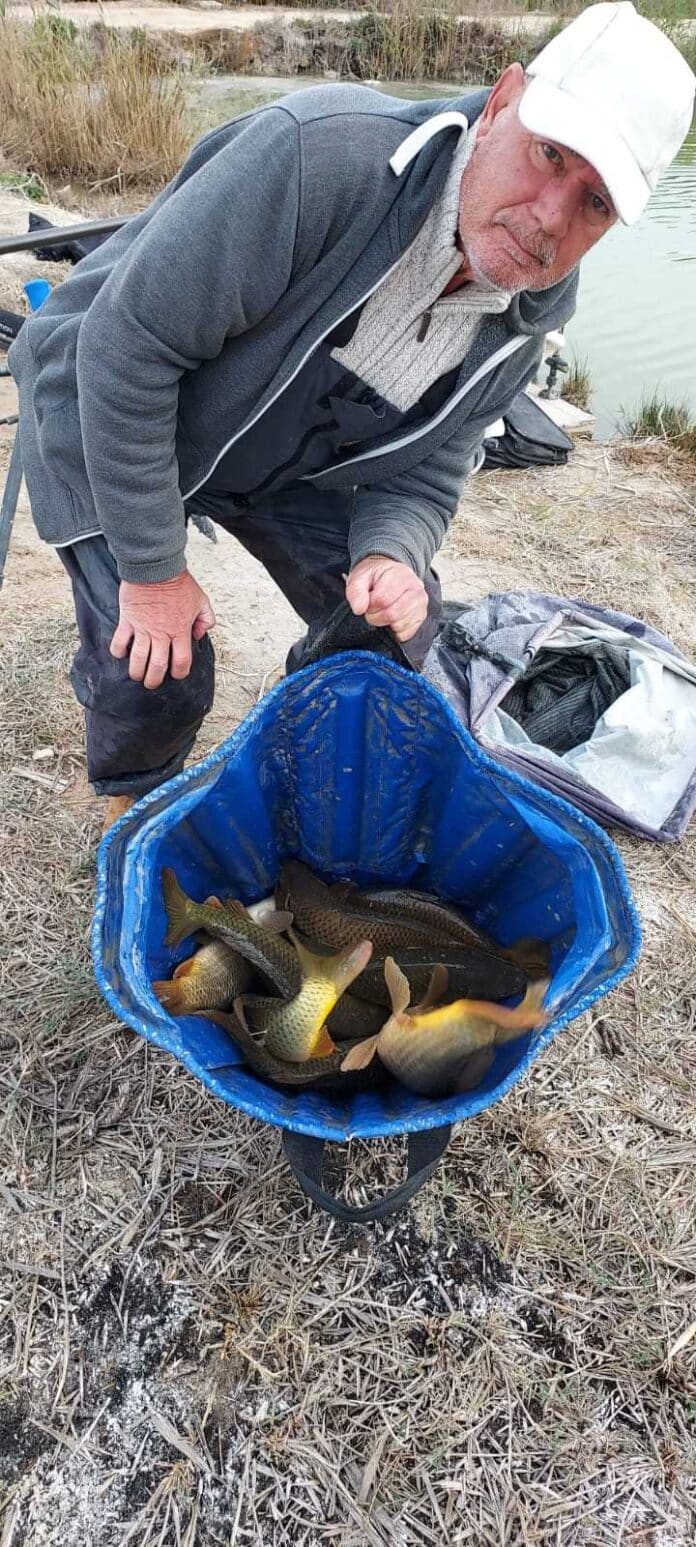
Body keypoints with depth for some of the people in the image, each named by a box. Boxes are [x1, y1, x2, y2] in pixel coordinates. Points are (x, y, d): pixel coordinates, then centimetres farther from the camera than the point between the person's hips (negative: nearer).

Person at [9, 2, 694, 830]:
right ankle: (136, 811, 20)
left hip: (283, 452, 6)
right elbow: (128, 343, -31)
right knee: (154, 674, -17)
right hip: (108, 413, -5)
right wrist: (151, 569, -26)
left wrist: (391, 553, -30)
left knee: (398, 624, 2)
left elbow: (427, 465, -5)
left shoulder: (534, 312, -13)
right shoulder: (319, 157, -35)